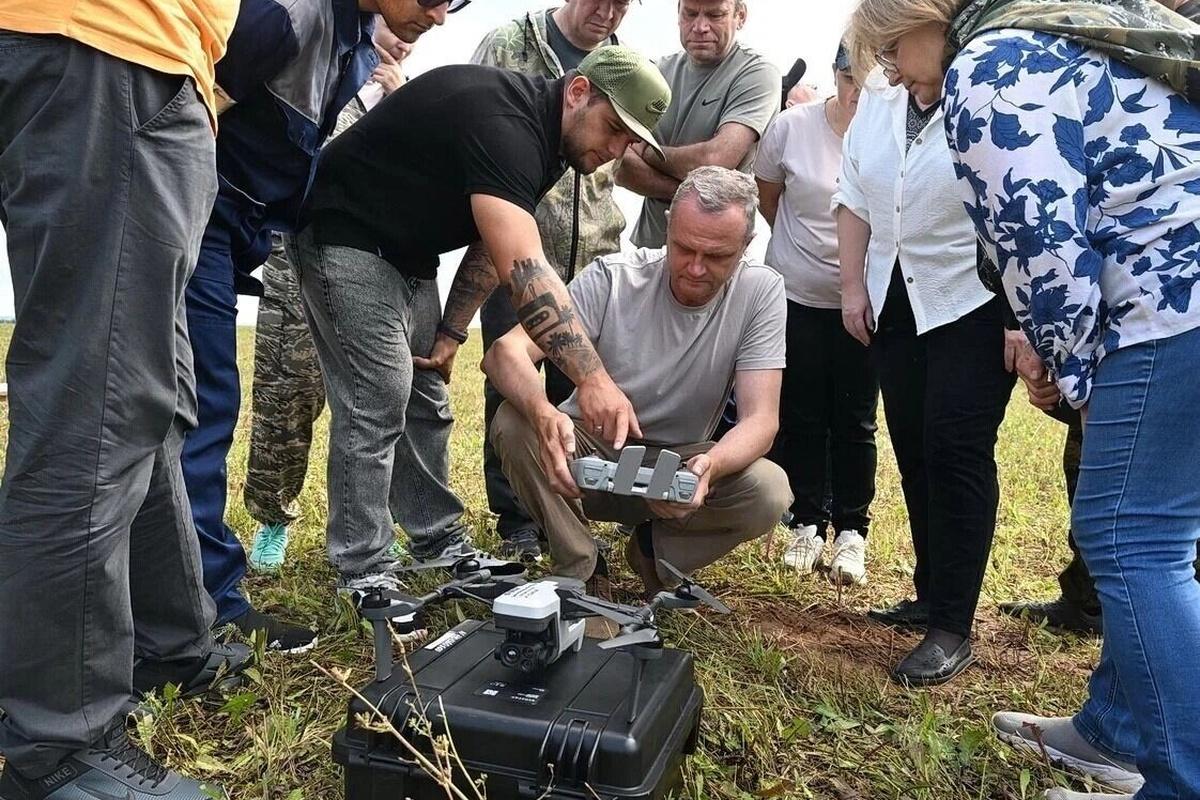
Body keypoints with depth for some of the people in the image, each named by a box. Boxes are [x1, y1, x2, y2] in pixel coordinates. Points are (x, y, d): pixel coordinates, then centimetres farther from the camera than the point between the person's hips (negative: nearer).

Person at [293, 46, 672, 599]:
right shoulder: (502, 122, -28)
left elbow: (492, 249, 7)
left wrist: (450, 335, 1)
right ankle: (362, 572, -2)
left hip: (406, 255, 10)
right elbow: (523, 269, -40)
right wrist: (593, 379, -46)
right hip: (345, 236, -10)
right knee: (376, 402, -13)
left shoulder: (544, 139, 3)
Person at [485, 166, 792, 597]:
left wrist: (709, 465, -43)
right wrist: (544, 415, -50)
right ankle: (575, 567, -6)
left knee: (770, 492, -29)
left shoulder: (761, 291, -14)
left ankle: (654, 551, 2)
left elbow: (760, 419, -19)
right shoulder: (612, 278, -18)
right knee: (513, 422, -30)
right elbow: (504, 351, -27)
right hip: (590, 453, 0)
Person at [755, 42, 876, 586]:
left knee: (855, 421, 6)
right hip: (796, 295, 2)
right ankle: (808, 524, 23)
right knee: (801, 415, 9)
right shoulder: (792, 126, -7)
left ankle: (852, 531, 19)